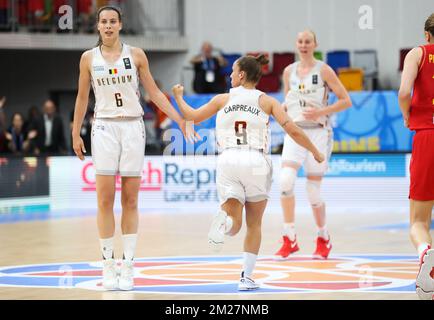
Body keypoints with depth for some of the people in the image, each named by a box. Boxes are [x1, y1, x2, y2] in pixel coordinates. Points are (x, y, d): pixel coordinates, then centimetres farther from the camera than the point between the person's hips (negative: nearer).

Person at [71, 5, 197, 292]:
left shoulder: (136, 55, 3)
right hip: (105, 128, 0)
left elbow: (154, 92, 7)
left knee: (130, 200, 1)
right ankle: (108, 265, 1)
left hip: (133, 127, 0)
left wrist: (180, 120, 3)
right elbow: (82, 98, 12)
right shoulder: (89, 58, 4)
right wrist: (76, 134, 9)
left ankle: (128, 266, 4)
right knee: (105, 200, -5)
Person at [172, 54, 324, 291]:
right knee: (254, 225, 14)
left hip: (228, 160, 1)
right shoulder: (267, 101, 8)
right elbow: (292, 130, 0)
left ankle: (224, 220, -35)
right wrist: (315, 152, 13)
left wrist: (178, 97, 40)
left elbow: (192, 117, 22)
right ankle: (246, 277, 9)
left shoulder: (223, 99, 11)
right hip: (256, 162, 0)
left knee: (234, 225, 1)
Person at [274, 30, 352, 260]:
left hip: (318, 133, -3)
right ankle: (289, 239, -10)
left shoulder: (323, 70, -3)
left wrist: (321, 112, -16)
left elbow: (346, 101, -3)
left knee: (313, 191, -1)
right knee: (286, 180, -20)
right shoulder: (289, 71, 9)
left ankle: (323, 239, 24)